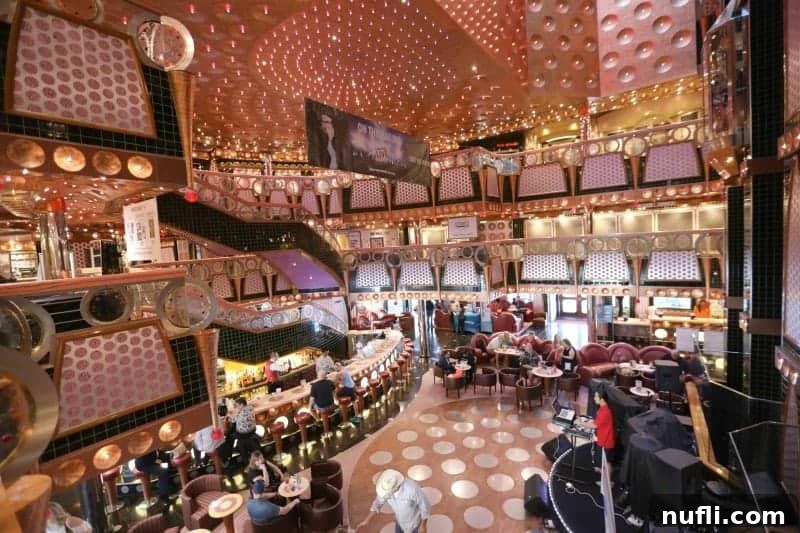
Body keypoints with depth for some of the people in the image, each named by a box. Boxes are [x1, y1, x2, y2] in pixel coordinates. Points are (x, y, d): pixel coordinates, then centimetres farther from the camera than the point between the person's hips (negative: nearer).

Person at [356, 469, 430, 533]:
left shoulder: (412, 488, -41)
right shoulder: (386, 488, -24)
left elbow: (425, 505, -25)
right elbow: (378, 503, -5)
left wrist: (423, 525, -16)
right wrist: (366, 521, -7)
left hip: (414, 523, -4)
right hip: (400, 521, 4)